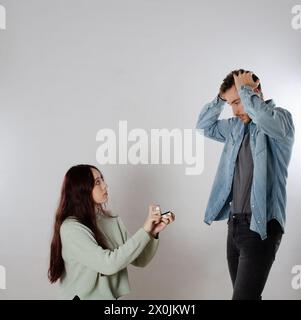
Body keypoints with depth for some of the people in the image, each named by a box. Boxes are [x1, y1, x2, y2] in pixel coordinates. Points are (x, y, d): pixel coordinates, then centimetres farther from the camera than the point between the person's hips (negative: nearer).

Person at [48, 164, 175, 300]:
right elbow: (108, 264, -20)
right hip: (86, 297, -4)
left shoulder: (112, 220, 5)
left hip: (114, 296, 4)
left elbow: (139, 260, 7)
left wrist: (153, 233, -8)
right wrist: (144, 231, -17)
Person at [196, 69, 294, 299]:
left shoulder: (281, 118, -8)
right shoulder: (236, 126, 14)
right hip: (235, 223, 8)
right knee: (246, 294, 15)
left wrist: (244, 89, -16)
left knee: (244, 296, -14)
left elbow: (264, 118, -31)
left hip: (261, 226, -8)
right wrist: (221, 98, 9)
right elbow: (205, 126, 23)